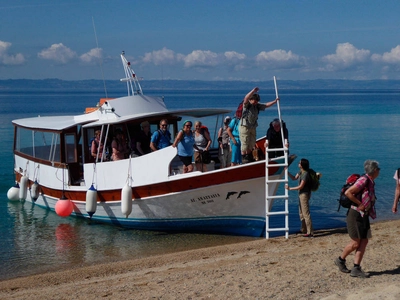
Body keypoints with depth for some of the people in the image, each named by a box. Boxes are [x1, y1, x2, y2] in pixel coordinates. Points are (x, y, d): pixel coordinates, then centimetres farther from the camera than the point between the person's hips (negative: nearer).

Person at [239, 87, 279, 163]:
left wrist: (275, 101, 2)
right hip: (244, 127, -7)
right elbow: (246, 98, -27)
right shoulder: (246, 105, -8)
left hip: (253, 127, 7)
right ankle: (243, 158, -1)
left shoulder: (257, 106, 11)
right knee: (245, 143, -6)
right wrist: (253, 90, -36)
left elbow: (266, 105, 13)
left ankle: (249, 158, 21)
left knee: (251, 144, 11)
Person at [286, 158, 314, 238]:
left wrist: (290, 188, -16)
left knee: (306, 213, -9)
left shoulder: (305, 174, -22)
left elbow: (301, 186, -22)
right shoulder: (301, 172, 6)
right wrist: (287, 172, 5)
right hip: (301, 193, 10)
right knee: (301, 213, 19)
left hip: (305, 194, -10)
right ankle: (304, 230, 31)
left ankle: (310, 232, -7)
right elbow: (294, 178, 17)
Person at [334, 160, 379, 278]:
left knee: (364, 241, 3)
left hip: (364, 215, 9)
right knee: (355, 243, -3)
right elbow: (348, 193, -24)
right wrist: (360, 204, -18)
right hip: (356, 215, -9)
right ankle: (340, 260, 19)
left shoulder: (371, 182, 11)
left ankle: (356, 269, 6)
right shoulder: (364, 180, -18)